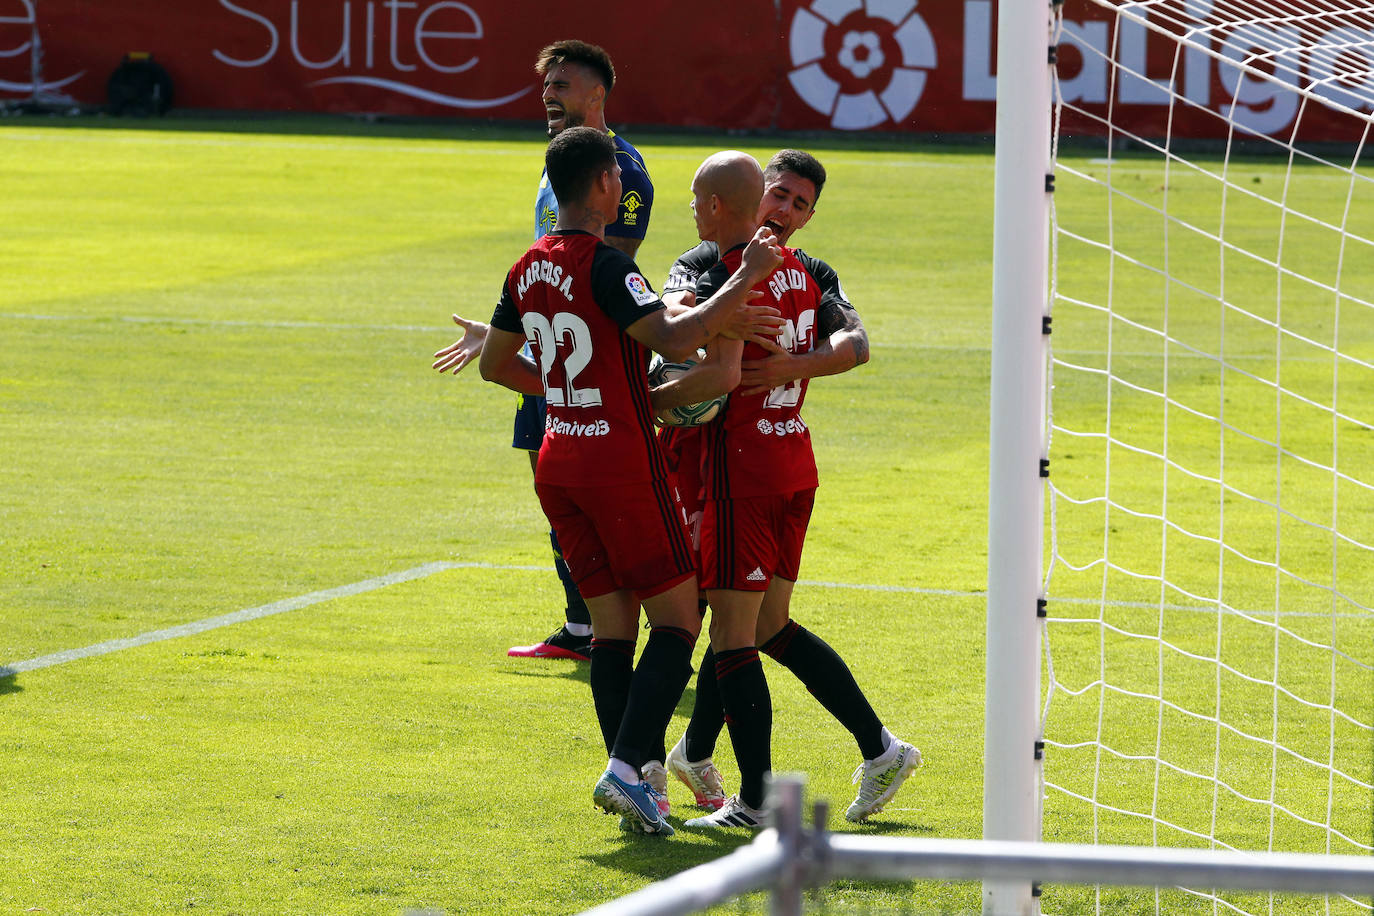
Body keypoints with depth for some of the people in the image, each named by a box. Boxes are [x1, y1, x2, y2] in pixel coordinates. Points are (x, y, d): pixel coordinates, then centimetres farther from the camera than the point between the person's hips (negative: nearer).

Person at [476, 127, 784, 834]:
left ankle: (633, 787, 6)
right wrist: (744, 281, -22)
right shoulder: (604, 266, -17)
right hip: (622, 463, -8)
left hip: (558, 461, 8)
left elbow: (495, 364, 20)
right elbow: (673, 340, -29)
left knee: (612, 623, 10)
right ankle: (625, 768, -14)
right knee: (676, 618, 0)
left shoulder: (529, 268, 8)